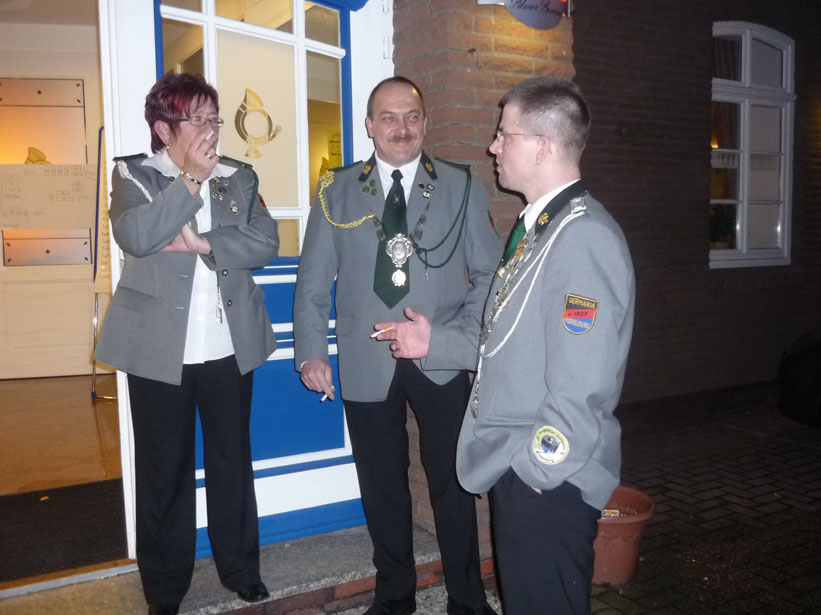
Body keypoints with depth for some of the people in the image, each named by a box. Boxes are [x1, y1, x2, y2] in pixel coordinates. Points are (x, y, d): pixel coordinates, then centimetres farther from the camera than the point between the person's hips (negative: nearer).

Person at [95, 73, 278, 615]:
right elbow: (136, 236, -18)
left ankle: (240, 569, 31)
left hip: (229, 347, 2)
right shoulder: (134, 175, 1)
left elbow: (266, 243, -4)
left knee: (233, 461, 12)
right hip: (161, 349, -2)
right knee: (164, 468, 8)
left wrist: (203, 244, -16)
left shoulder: (239, 177, 8)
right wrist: (190, 179, -16)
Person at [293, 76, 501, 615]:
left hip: (441, 363, -1)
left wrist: (460, 336, -9)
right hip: (366, 364, 1)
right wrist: (312, 352, -4)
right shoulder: (336, 191, 5)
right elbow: (313, 281, 4)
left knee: (452, 481, 9)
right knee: (382, 485, 12)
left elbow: (490, 273, 3)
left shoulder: (462, 188, 3)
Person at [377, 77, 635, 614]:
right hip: (514, 468, 9)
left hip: (547, 482, -9)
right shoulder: (536, 227, 10)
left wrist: (535, 470, -18)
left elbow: (581, 386, -26)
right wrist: (436, 342, 13)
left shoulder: (585, 236, -22)